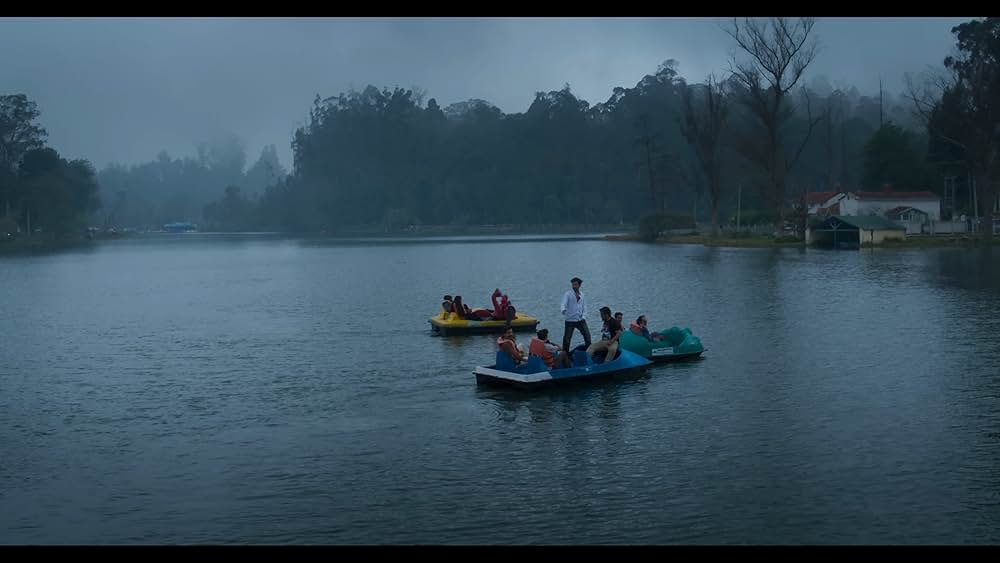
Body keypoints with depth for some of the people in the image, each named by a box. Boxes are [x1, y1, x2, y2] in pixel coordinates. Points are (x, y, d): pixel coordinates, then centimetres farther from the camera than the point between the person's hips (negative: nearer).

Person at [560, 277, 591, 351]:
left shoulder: (582, 295, 10)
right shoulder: (567, 294, -5)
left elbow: (584, 307, 15)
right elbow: (563, 304, -18)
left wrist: (584, 317, 0)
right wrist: (563, 310, -41)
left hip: (580, 320, 4)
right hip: (570, 320, -4)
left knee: (587, 335, -2)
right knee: (567, 338, -2)